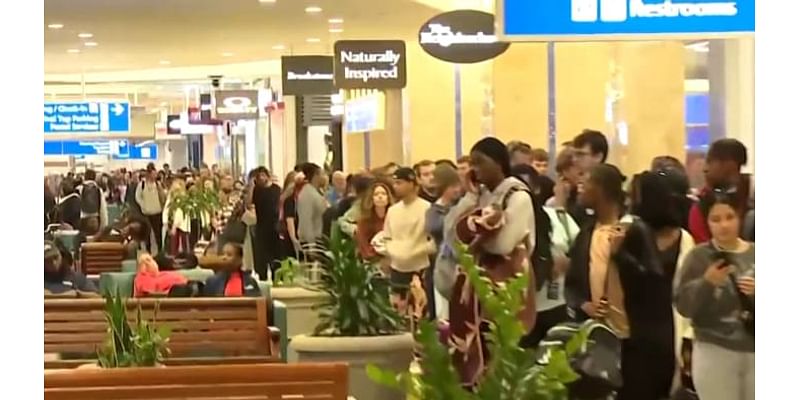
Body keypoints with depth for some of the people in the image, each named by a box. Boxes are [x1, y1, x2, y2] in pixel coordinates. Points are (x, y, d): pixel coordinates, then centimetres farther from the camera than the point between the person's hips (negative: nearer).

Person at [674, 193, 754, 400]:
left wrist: (757, 293, -15)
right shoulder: (699, 256, -4)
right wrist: (706, 282, -22)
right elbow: (683, 306, -8)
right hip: (715, 351, -3)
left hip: (755, 351, 3)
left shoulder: (754, 254, 3)